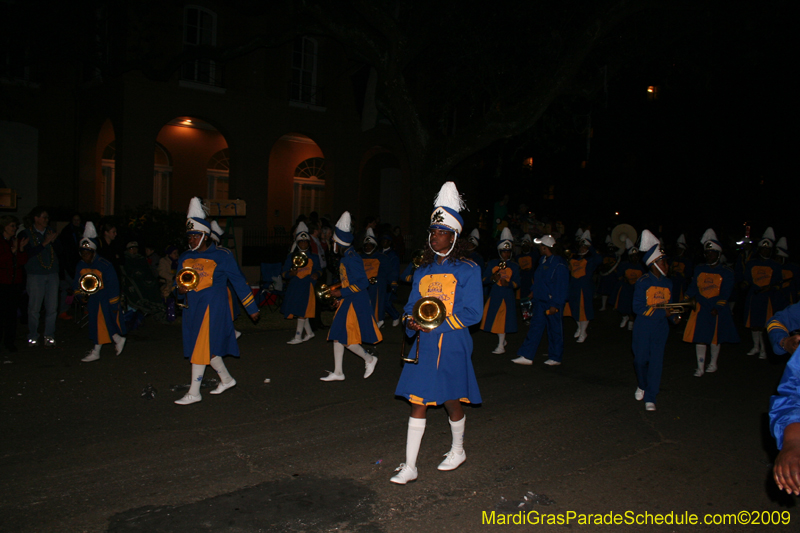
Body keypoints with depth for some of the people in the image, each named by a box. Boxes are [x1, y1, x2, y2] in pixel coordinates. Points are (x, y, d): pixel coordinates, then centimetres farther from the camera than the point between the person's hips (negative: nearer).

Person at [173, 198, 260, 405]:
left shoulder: (222, 256, -7)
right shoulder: (185, 258, 9)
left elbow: (239, 282, -3)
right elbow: (179, 283, 17)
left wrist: (252, 309, -1)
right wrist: (181, 289, -10)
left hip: (213, 307, -6)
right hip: (192, 307, 6)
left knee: (201, 346, -7)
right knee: (209, 347, 12)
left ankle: (194, 392, 2)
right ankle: (227, 379, 31)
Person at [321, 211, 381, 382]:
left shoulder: (350, 259, -20)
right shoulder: (345, 257, 9)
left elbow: (362, 283, -24)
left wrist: (341, 292, -19)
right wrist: (338, 289, 11)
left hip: (355, 303, -10)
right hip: (348, 302, 10)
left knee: (345, 338, -4)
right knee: (337, 335, 11)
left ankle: (369, 359, 16)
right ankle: (337, 372, 19)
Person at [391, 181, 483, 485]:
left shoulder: (467, 270, -6)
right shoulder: (423, 271, 11)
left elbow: (471, 313, -11)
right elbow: (411, 306, 15)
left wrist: (437, 323, -17)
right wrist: (411, 321, -8)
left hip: (452, 345, -4)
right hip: (424, 345, 4)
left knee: (451, 401, 11)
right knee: (417, 403, 2)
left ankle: (458, 451, 38)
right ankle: (409, 467, 9)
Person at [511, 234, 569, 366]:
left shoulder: (559, 264, -18)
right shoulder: (543, 260, 8)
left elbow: (562, 287, -17)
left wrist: (555, 305, -19)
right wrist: (534, 292, 16)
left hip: (552, 303, -8)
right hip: (540, 300, 8)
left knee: (555, 330, 6)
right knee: (535, 327, 7)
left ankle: (555, 358, 20)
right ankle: (527, 356, 10)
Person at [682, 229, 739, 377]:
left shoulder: (726, 272, -2)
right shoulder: (699, 269, 8)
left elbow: (725, 293, -7)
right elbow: (693, 287, 6)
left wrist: (717, 308, -16)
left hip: (718, 310, -2)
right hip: (700, 309, 2)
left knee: (715, 337, 11)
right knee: (699, 336, -3)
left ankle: (713, 364, 29)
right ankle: (700, 367, 4)